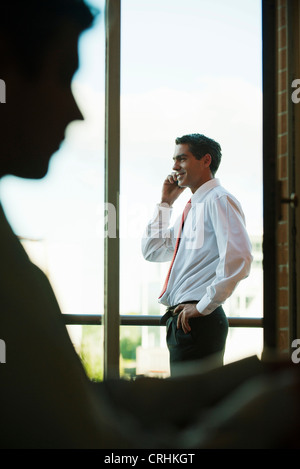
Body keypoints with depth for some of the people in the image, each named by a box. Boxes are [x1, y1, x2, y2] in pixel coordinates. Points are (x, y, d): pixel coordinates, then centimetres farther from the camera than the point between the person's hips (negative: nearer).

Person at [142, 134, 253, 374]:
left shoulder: (219, 200, -8)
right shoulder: (192, 208, 21)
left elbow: (238, 257, -21)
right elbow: (152, 251, 26)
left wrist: (204, 305, -19)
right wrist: (165, 203, 18)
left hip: (198, 321, -10)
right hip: (181, 318, 10)